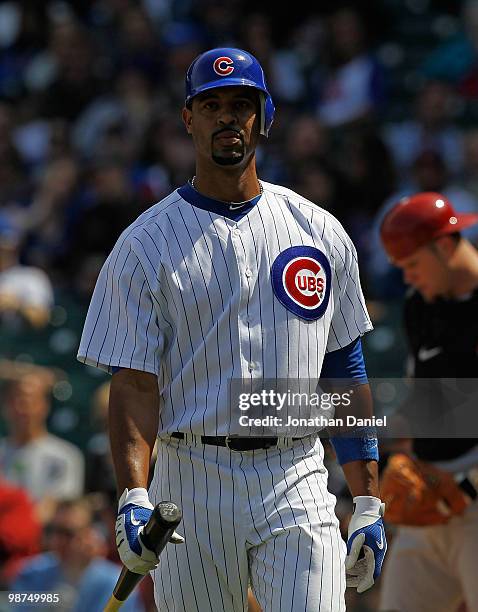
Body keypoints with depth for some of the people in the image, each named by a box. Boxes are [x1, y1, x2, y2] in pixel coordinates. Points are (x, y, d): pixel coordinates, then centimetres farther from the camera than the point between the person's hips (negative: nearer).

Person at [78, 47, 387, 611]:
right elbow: (134, 384, -4)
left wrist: (368, 503, 8)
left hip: (297, 485, 1)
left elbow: (345, 370, 13)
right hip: (191, 488, -1)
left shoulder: (320, 233, 10)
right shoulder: (145, 245, 2)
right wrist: (133, 496, -19)